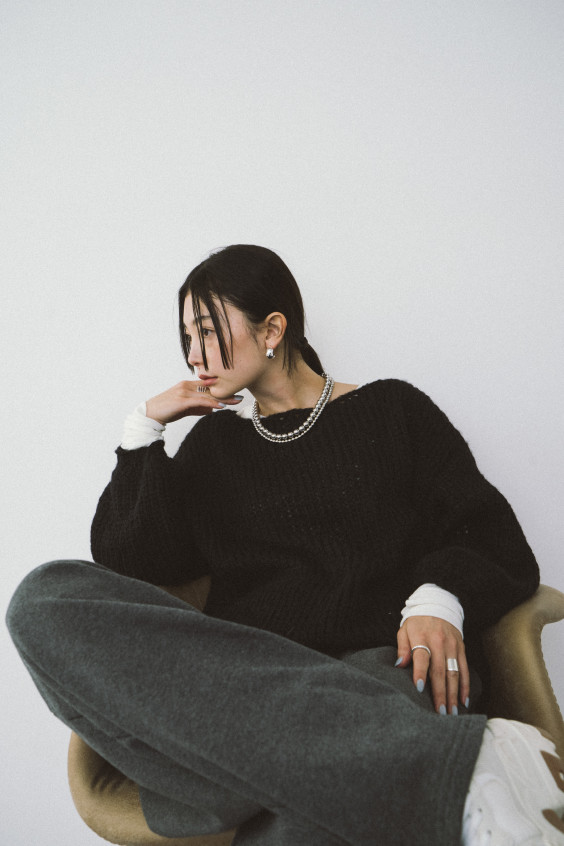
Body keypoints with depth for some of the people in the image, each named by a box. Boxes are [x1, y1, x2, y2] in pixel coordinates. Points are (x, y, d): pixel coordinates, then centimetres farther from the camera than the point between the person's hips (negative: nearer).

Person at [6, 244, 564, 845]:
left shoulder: (390, 410, 17)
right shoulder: (213, 441, 25)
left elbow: (499, 545, 8)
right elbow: (125, 563, 13)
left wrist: (439, 599, -12)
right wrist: (144, 429, 10)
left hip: (384, 663, -6)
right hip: (241, 673, 6)